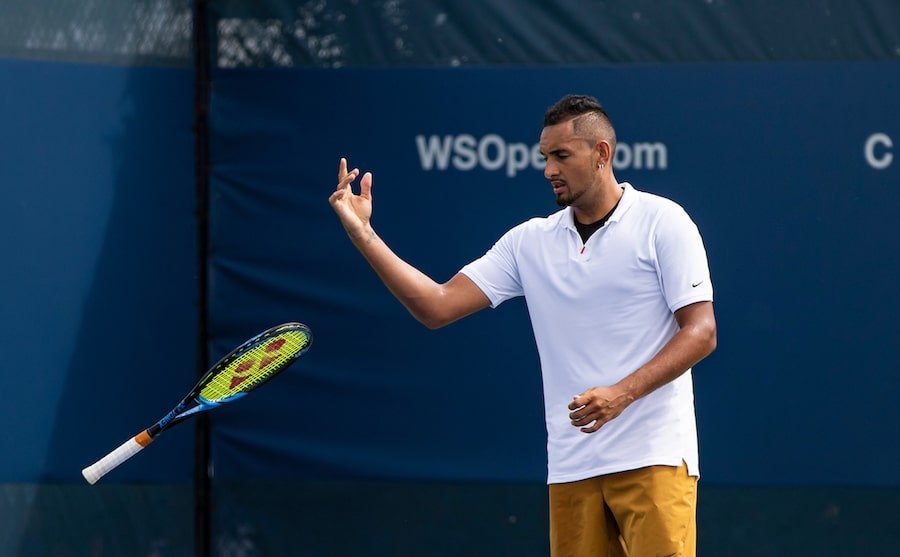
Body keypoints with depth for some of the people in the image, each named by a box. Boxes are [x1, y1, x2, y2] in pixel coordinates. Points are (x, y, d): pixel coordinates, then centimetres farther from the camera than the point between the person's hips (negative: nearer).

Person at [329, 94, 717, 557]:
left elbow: (701, 333, -6)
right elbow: (436, 306, 6)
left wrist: (622, 393, -19)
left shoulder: (662, 221, -1)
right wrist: (363, 235, -4)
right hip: (572, 467, 5)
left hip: (654, 458, -5)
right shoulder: (530, 242, 12)